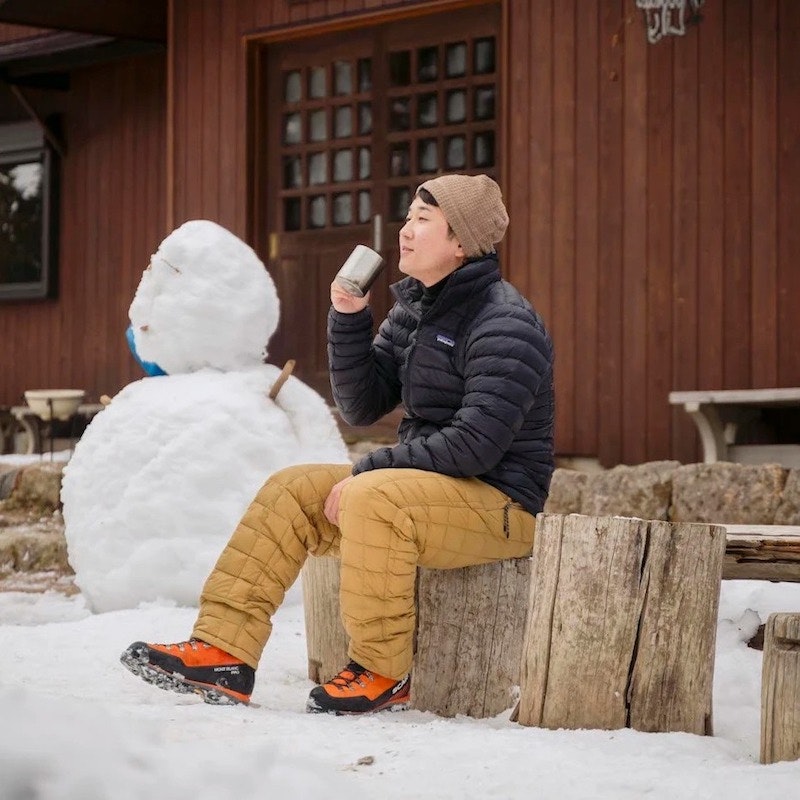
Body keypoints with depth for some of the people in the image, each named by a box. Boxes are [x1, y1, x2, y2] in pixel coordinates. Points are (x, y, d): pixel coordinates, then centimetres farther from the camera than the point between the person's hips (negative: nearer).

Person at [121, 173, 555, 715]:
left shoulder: (503, 323, -16)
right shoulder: (414, 309, 12)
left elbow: (476, 444, -24)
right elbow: (362, 407, 9)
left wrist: (364, 473, -20)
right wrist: (348, 319, -5)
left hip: (499, 502, -9)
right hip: (421, 486, 9)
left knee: (371, 498, -33)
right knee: (291, 490, -3)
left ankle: (384, 674, -20)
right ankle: (224, 654, -11)